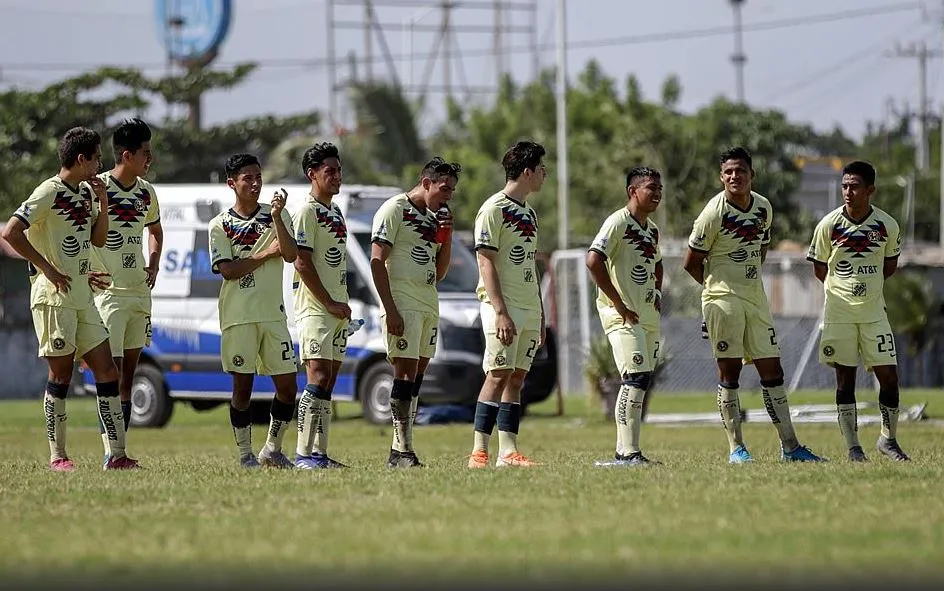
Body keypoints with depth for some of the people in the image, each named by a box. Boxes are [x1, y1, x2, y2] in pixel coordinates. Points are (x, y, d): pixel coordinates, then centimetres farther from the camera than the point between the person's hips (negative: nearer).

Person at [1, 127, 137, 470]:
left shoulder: (85, 192, 14)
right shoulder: (51, 192, -12)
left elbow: (98, 239, 23)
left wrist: (102, 203, 7)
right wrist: (47, 268, -17)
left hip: (82, 297, 8)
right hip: (54, 297, -8)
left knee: (107, 371, 2)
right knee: (61, 374, -4)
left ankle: (115, 454, 3)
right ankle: (57, 457, 5)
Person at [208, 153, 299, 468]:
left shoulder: (277, 215, 9)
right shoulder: (220, 225, 2)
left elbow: (291, 255, -6)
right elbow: (227, 269, -9)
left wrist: (276, 217, -15)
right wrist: (266, 255, -7)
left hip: (273, 313, 3)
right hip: (238, 316, -3)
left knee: (288, 385, 0)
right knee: (242, 386, -1)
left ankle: (272, 449, 16)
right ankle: (245, 455, 8)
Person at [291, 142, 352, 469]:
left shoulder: (336, 212, 18)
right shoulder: (307, 212, -9)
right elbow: (302, 262, -15)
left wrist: (343, 304, 14)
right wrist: (330, 304, -15)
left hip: (337, 309, 9)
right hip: (315, 308, -9)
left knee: (329, 383, 7)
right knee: (318, 378, -16)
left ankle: (319, 454, 8)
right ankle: (304, 454, -18)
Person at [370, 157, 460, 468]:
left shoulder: (434, 218, 18)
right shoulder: (395, 210, -6)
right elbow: (377, 262, -12)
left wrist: (447, 239, 6)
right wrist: (390, 310, -19)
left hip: (428, 303, 8)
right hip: (402, 303, -8)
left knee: (417, 373, 6)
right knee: (406, 370, -13)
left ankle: (401, 451, 8)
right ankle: (402, 449, -16)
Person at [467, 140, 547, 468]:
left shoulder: (529, 213, 18)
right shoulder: (493, 209, -8)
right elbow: (486, 263, -13)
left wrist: (540, 315, 20)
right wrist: (500, 312, -21)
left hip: (529, 308, 8)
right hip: (503, 307, -8)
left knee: (517, 377, 4)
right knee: (499, 374, -12)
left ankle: (508, 451, 3)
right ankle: (479, 452, -12)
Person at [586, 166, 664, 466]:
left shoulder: (652, 229, 16)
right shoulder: (618, 222, -12)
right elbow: (593, 261, -23)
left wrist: (657, 292, 16)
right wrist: (619, 304, -20)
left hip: (648, 315, 9)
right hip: (622, 316, -9)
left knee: (640, 382, 9)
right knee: (636, 378, -18)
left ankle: (625, 453, 14)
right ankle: (628, 452, -19)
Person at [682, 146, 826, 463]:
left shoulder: (764, 207, 6)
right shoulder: (714, 213, -12)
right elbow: (691, 263, -5)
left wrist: (747, 280, 13)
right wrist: (719, 286, 7)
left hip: (755, 297, 6)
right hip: (723, 299, -6)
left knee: (772, 370, 5)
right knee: (729, 370, -4)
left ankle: (790, 446, 8)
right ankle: (736, 447, 0)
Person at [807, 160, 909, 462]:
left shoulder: (887, 225, -5)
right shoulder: (829, 225, -7)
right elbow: (819, 269, 6)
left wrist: (868, 285, 11)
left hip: (874, 311, 1)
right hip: (839, 312, -1)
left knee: (889, 375, -3)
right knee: (845, 378, 1)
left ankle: (888, 439, 15)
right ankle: (853, 446, 8)